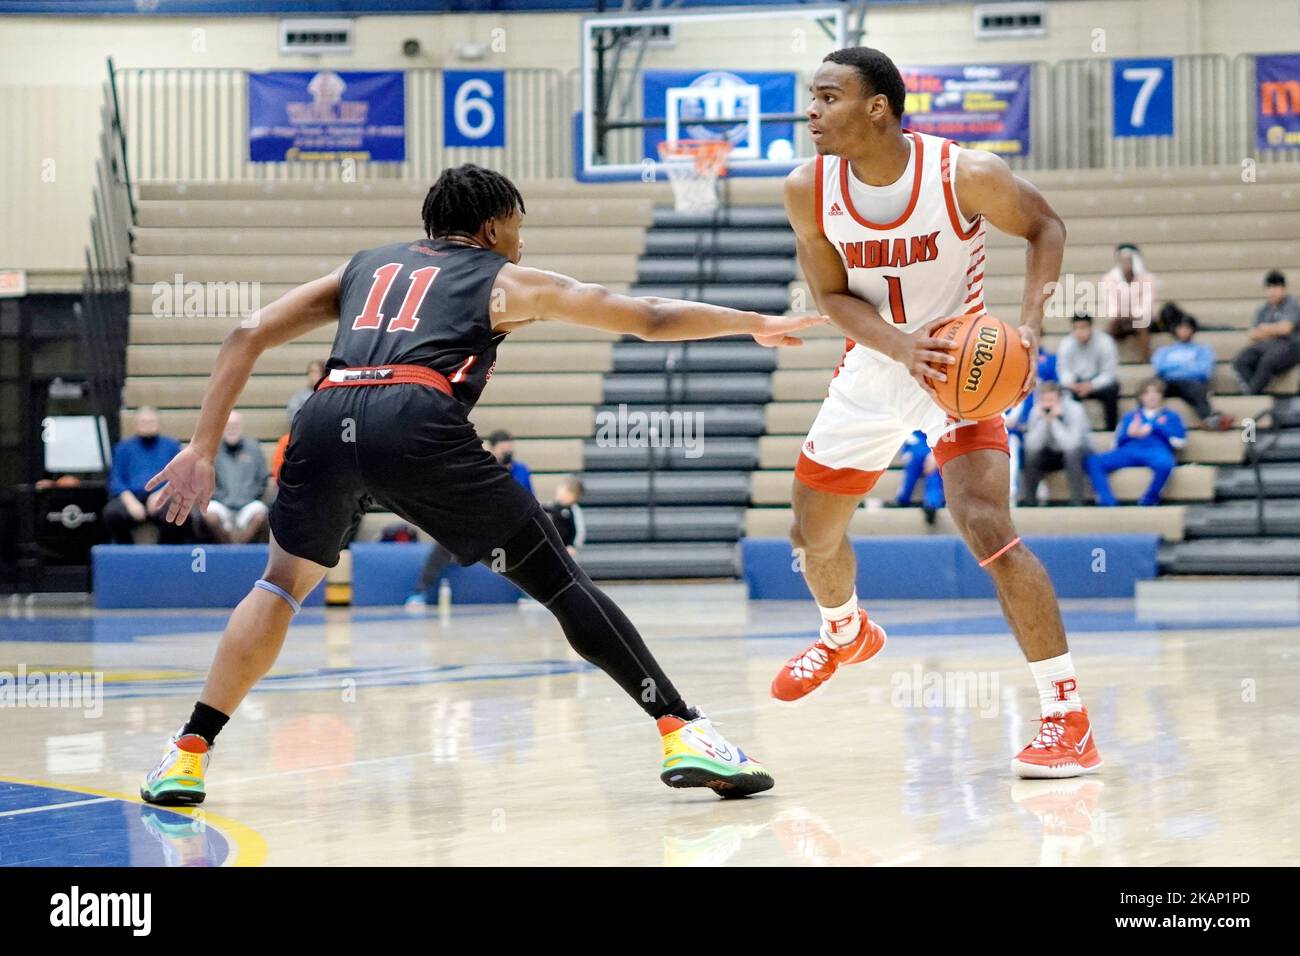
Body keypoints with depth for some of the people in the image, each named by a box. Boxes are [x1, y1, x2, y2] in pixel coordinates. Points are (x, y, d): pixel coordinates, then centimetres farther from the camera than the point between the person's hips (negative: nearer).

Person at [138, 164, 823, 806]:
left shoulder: (366, 266, 34)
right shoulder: (507, 281, 27)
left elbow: (248, 335, 24)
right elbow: (652, 319, 32)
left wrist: (203, 448, 24)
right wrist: (756, 324, 45)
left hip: (324, 420, 3)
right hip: (418, 422, -3)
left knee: (283, 584, 27)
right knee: (560, 582, 8)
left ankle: (188, 755, 20)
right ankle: (684, 733, 2)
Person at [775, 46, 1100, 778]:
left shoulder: (966, 175, -25)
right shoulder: (810, 190, -16)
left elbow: (1045, 226, -8)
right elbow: (833, 295, -7)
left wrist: (1030, 324, -22)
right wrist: (902, 345, -27)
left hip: (963, 366, -5)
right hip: (873, 369, 5)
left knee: (988, 530, -23)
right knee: (813, 532, 17)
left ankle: (1069, 721, -16)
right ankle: (846, 634, 53)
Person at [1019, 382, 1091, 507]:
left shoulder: (1075, 410, -25)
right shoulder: (1036, 412, -15)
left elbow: (1071, 444, -37)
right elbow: (1033, 445, -24)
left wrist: (1054, 420, -38)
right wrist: (1044, 420, -33)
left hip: (1077, 454, -3)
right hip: (1052, 455, 3)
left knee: (1071, 451, -36)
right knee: (1031, 453, -25)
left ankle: (1076, 501, -31)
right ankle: (1029, 500, -15)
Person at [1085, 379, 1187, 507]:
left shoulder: (1170, 416, 24)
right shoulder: (1130, 416, 32)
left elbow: (1180, 441, 7)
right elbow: (1118, 442, 21)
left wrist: (1155, 428, -1)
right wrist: (1129, 433, 0)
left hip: (1157, 450, -3)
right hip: (1130, 450, 3)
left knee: (1164, 463, -43)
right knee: (1093, 461, -26)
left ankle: (1147, 502, -22)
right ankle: (1108, 504, -36)